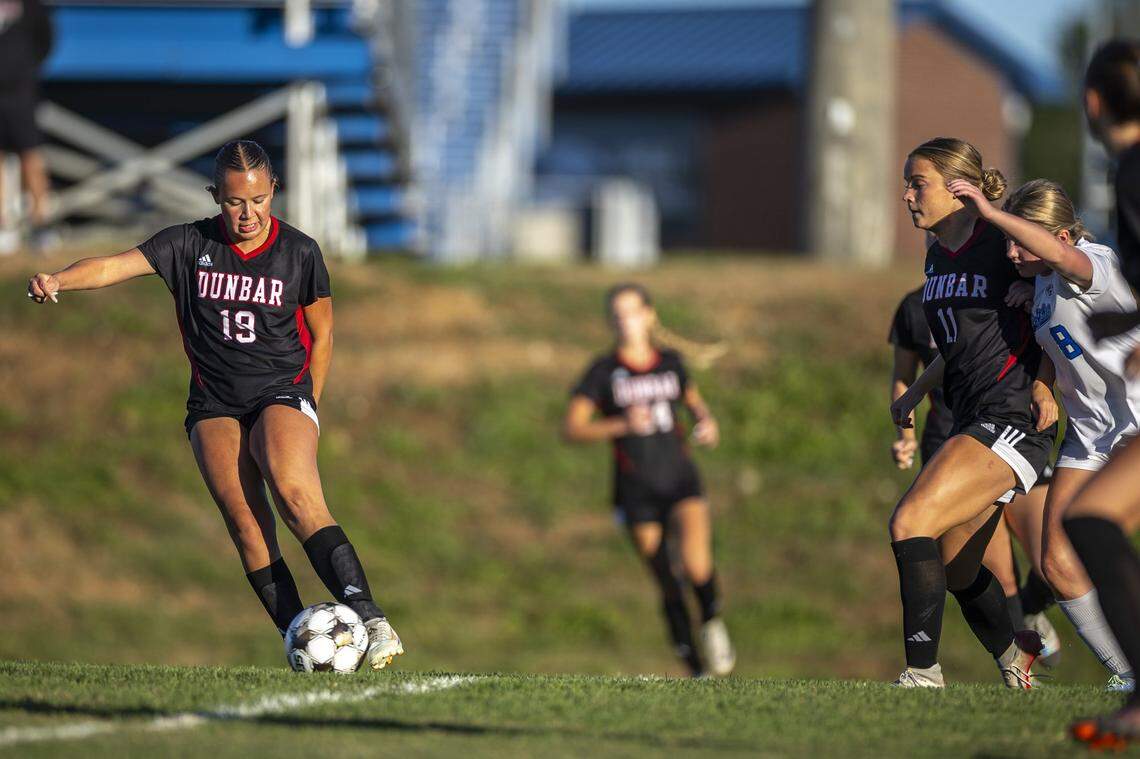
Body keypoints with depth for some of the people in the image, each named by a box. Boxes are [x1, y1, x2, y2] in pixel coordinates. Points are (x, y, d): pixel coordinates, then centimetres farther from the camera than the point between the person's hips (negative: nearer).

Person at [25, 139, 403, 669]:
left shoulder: (300, 252, 1)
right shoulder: (191, 244, 2)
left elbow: (321, 336, 11)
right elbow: (117, 266, -9)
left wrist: (307, 410, 7)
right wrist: (58, 280, -27)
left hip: (282, 391, -2)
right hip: (214, 405, 2)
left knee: (295, 495, -28)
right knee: (244, 522, -16)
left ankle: (370, 619, -32)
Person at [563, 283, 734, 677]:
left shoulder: (671, 362, 5)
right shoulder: (603, 371, -5)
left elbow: (692, 398, 26)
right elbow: (572, 428, -13)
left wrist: (707, 421, 3)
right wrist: (622, 425, -27)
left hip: (681, 480, 1)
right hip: (637, 492, -1)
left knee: (696, 563, -24)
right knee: (668, 588, -1)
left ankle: (712, 622, 6)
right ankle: (699, 672, 13)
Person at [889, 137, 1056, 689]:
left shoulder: (1004, 245, -11)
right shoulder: (938, 257, 13)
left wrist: (1047, 383, -14)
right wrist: (915, 393, 20)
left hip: (1015, 420, -9)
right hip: (970, 422, 9)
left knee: (909, 523, -22)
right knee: (957, 570, 14)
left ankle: (923, 673, -19)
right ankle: (1015, 655, 38)